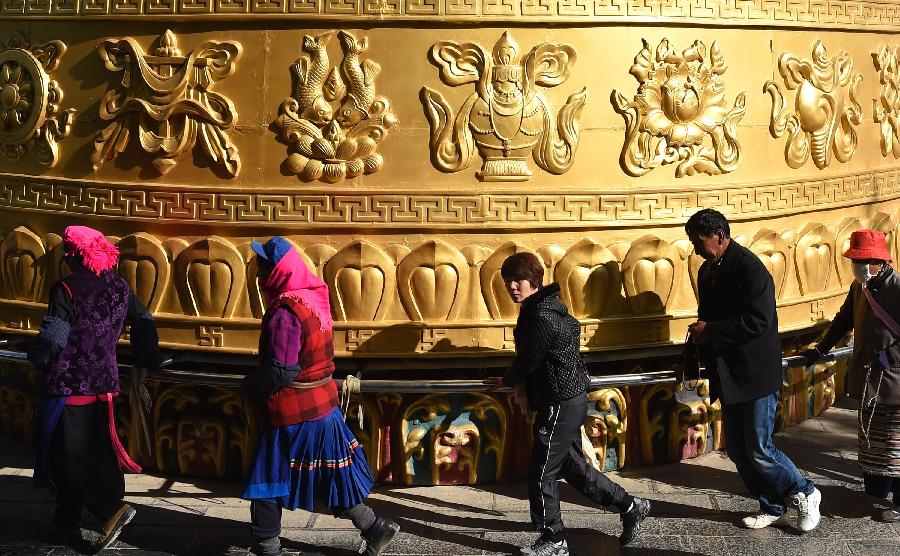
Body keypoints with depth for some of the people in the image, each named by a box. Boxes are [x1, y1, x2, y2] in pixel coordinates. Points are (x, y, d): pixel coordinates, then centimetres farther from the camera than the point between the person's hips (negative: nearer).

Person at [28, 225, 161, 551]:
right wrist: (147, 363, 23)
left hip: (67, 385, -7)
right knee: (94, 452, 14)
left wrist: (37, 357, 2)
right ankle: (68, 521, 24)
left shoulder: (66, 289, -14)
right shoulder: (119, 288, 6)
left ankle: (112, 507, -13)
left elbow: (52, 338, -18)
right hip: (104, 383, 7)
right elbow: (144, 323, 12)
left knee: (68, 457, 0)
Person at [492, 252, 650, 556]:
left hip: (560, 403, -10)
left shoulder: (542, 317, -22)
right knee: (572, 466, 19)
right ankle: (630, 506, 28)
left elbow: (527, 361, -16)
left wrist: (507, 381, 6)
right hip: (570, 399, 10)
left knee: (541, 471, 0)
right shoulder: (543, 306, 9)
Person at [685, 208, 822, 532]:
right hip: (728, 377, 9)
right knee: (738, 450, 11)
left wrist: (710, 331, -20)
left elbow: (758, 321, -25)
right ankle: (772, 508, 25)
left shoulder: (749, 268, -17)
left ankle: (805, 494, 17)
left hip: (757, 376, -9)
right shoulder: (707, 271, 10)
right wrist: (699, 339, 4)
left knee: (759, 450, -5)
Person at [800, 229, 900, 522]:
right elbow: (843, 320, 19)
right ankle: (876, 489, 33)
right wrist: (819, 351, 20)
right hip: (868, 381, 7)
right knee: (871, 438, 18)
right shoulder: (859, 287, 5)